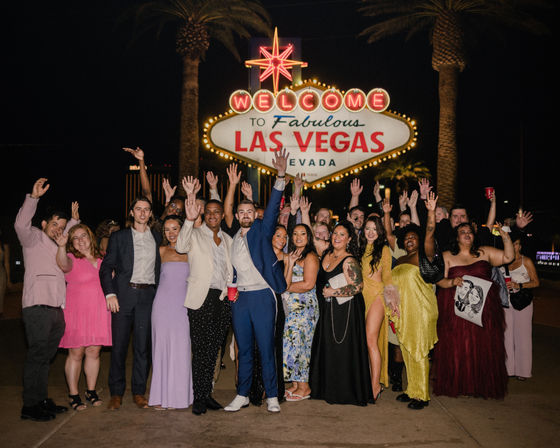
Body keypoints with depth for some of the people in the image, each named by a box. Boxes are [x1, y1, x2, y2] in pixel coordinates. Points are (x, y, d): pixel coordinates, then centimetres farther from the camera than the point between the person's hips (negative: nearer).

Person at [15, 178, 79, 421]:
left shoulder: (57, 246, 25)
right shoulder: (33, 238, 4)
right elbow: (21, 224, -17)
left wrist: (74, 221, 34)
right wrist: (34, 197, -26)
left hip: (56, 308, 8)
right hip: (38, 307, -8)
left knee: (45, 357, 13)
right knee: (37, 356, -8)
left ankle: (42, 401, 20)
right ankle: (30, 406, -2)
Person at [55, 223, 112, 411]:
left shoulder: (102, 259, 11)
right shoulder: (72, 258, -3)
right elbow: (63, 264, -28)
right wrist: (61, 247, -46)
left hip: (99, 311, 4)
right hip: (77, 312, -4)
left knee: (94, 352, 8)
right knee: (76, 353, 0)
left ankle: (91, 391, 20)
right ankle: (73, 395, 9)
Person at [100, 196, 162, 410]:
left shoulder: (157, 237, 13)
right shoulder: (118, 237, 7)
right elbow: (106, 268, 3)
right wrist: (110, 294, -9)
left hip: (148, 296, 2)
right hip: (124, 294, -1)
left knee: (143, 346, 3)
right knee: (119, 345, 1)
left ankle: (139, 392, 13)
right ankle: (116, 393, 12)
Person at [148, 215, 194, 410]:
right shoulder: (161, 251, 7)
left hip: (183, 306, -1)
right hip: (163, 304, 1)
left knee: (181, 349, 0)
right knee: (161, 347, 3)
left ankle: (179, 395, 11)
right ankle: (162, 396, 12)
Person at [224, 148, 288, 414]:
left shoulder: (262, 231, 2)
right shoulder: (231, 239, 13)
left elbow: (273, 207, -12)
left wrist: (281, 176, -22)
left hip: (262, 295, -4)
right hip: (239, 298, 4)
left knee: (266, 348, -1)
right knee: (243, 349, 10)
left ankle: (272, 396, 10)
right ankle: (242, 395, 19)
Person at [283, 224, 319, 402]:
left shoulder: (310, 256, -7)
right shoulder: (292, 255, 17)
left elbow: (308, 284, -17)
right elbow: (286, 283, 7)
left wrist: (286, 287, -6)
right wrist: (290, 263, -7)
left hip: (305, 308, -8)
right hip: (291, 308, 8)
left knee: (296, 344, -6)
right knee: (292, 345, 6)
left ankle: (304, 387, 4)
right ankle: (295, 385, 12)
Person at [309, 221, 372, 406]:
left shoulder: (349, 261, -15)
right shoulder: (327, 255, 8)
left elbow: (357, 287, -20)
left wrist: (333, 292, -17)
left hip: (345, 311, -8)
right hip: (327, 311, 8)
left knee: (342, 349, -2)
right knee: (327, 347, 12)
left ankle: (345, 392, 10)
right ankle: (328, 387, 24)